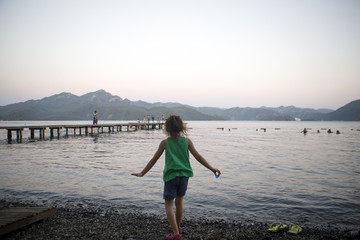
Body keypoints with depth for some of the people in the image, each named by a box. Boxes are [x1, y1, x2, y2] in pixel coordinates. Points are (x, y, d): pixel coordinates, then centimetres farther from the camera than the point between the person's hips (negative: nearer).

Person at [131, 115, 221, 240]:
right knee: (179, 202, 20)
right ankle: (177, 227, 37)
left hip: (171, 175, -3)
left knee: (169, 204, 5)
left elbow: (154, 160, 2)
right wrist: (212, 168, 7)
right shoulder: (187, 141, 2)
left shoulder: (165, 143, -1)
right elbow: (198, 157, 1)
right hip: (184, 174, 3)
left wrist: (142, 173, 11)